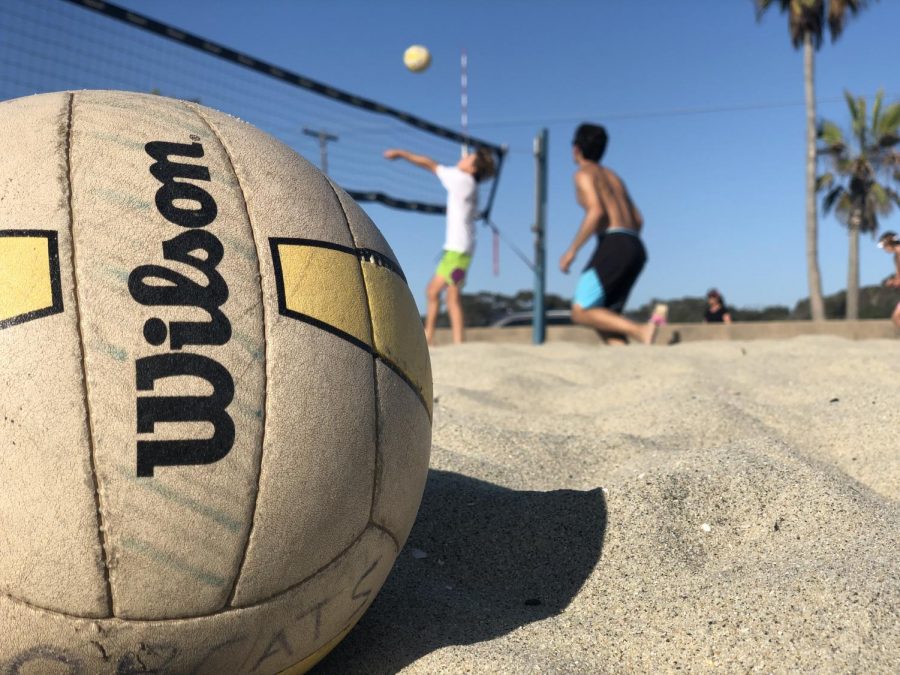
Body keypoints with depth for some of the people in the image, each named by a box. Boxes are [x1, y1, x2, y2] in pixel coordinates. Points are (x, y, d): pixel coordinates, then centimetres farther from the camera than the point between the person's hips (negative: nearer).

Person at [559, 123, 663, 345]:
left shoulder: (584, 173, 4)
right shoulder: (612, 175, 27)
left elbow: (596, 212, -14)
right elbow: (638, 220, 25)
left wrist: (572, 251, -11)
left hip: (614, 245, -8)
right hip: (636, 247, 8)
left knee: (581, 312, -8)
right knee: (604, 316, 8)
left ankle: (641, 330, -25)